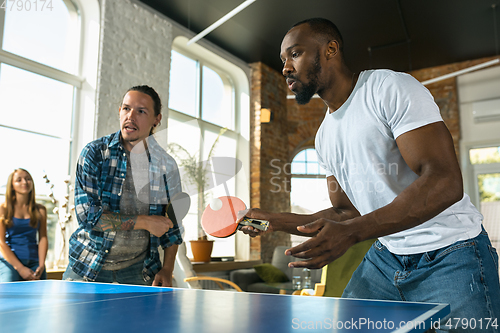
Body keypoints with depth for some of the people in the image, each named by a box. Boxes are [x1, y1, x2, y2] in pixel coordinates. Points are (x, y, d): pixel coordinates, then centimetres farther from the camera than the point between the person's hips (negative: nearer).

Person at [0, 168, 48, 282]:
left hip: (34, 263, 2)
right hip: (10, 263, -2)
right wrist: (20, 268, -11)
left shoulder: (40, 210, 10)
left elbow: (43, 238, 7)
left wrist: (41, 265, -7)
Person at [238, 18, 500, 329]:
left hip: (450, 255, -6)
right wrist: (277, 221, 4)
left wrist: (351, 232, -34)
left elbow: (445, 182, -25)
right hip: (387, 255, 7)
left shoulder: (391, 88, -14)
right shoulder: (325, 135, 10)